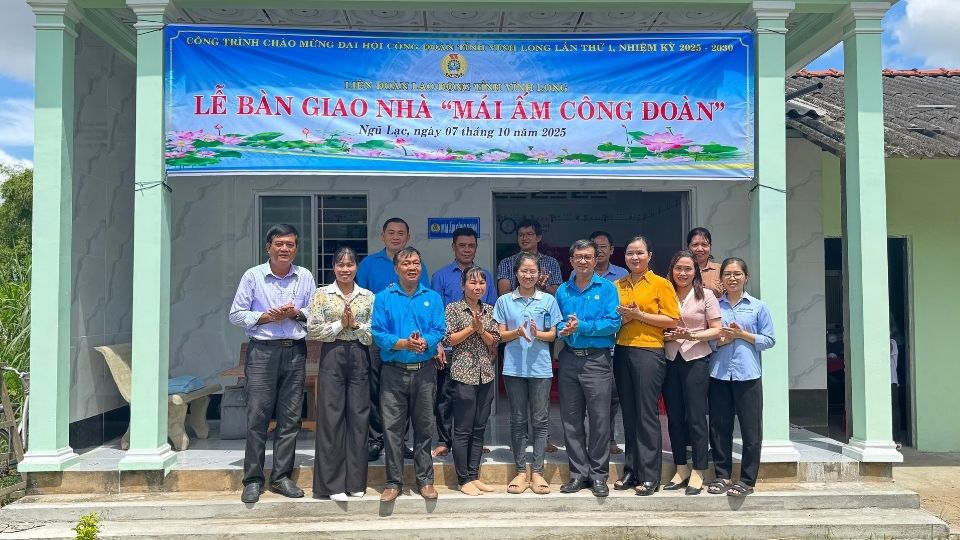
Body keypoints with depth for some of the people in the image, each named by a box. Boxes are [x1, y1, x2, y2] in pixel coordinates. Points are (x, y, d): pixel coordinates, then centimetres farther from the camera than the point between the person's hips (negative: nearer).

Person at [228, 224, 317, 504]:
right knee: (257, 416, -3)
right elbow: (236, 314, 2)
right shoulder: (253, 276, 2)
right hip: (262, 351, -2)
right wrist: (264, 317, -11)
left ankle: (281, 477, 15)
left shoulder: (305, 277, 8)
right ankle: (253, 480, 7)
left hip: (295, 352, 3)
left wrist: (297, 313, -8)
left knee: (290, 417, 5)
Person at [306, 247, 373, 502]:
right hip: (332, 357, -2)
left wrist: (355, 324, -11)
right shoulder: (321, 295, 4)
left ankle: (356, 480, 14)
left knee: (358, 415, 3)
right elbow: (313, 330, -4)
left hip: (360, 357, 2)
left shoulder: (368, 297, 8)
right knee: (331, 416, -2)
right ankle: (333, 483, 6)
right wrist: (339, 324, -11)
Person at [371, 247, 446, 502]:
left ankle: (425, 479, 19)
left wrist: (424, 342, -21)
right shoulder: (384, 298, 2)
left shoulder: (432, 297, 7)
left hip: (424, 371, 1)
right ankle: (393, 481, 12)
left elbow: (439, 330, -1)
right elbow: (378, 333, -6)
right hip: (394, 372, -1)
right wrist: (404, 343, -19)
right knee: (392, 428, 1)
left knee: (424, 426, 8)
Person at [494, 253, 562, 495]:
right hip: (514, 367, 0)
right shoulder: (504, 301, 5)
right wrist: (517, 332, -15)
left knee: (540, 420, 2)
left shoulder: (548, 300, 5)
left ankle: (537, 472, 10)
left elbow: (553, 334, 5)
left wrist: (538, 334, -15)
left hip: (540, 367, 0)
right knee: (518, 420, 6)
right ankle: (521, 471, 14)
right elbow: (501, 335, 5)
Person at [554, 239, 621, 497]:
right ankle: (578, 473, 19)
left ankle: (598, 474, 12)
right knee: (571, 420, 8)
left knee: (600, 420, -1)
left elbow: (613, 323, -10)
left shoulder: (607, 288, 0)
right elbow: (556, 322, 13)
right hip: (569, 359, 4)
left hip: (597, 359, -4)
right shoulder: (562, 291, 11)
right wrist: (562, 329, -10)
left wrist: (581, 327, -16)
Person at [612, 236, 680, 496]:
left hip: (648, 352, -5)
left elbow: (672, 320, -6)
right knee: (628, 413, 9)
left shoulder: (661, 284, 0)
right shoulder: (617, 286, 14)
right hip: (622, 352, 5)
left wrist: (640, 315, -13)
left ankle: (649, 476, 3)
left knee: (647, 414, -4)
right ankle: (631, 470, 18)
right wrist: (621, 317, -3)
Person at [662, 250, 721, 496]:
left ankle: (698, 472, 8)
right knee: (674, 417, 7)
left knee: (695, 417, -2)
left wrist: (692, 336, -16)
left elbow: (716, 330, -1)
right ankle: (681, 469, 19)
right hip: (671, 360, 3)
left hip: (696, 360, -3)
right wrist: (666, 336, -7)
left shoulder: (705, 295, 2)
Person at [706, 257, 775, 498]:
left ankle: (747, 480, 10)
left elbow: (769, 340, 3)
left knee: (751, 430, 1)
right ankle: (722, 476, 18)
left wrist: (742, 335, -9)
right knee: (719, 428, 6)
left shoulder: (758, 307, 6)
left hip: (747, 375, -1)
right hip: (719, 374, 2)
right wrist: (721, 340, -9)